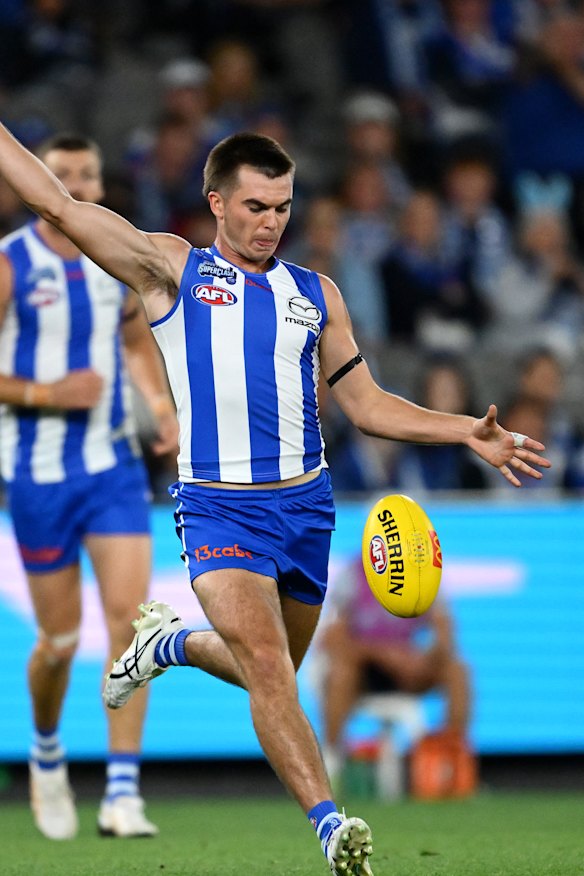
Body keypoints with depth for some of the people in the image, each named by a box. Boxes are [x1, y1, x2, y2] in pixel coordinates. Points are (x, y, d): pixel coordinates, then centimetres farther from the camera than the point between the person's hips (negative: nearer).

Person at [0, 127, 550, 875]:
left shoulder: (315, 294, 12)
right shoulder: (172, 270, 3)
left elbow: (365, 404, 15)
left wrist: (469, 434, 5)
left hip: (306, 505, 5)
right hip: (220, 508, -5)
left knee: (269, 671, 16)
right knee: (265, 661, -23)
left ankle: (166, 641, 45)